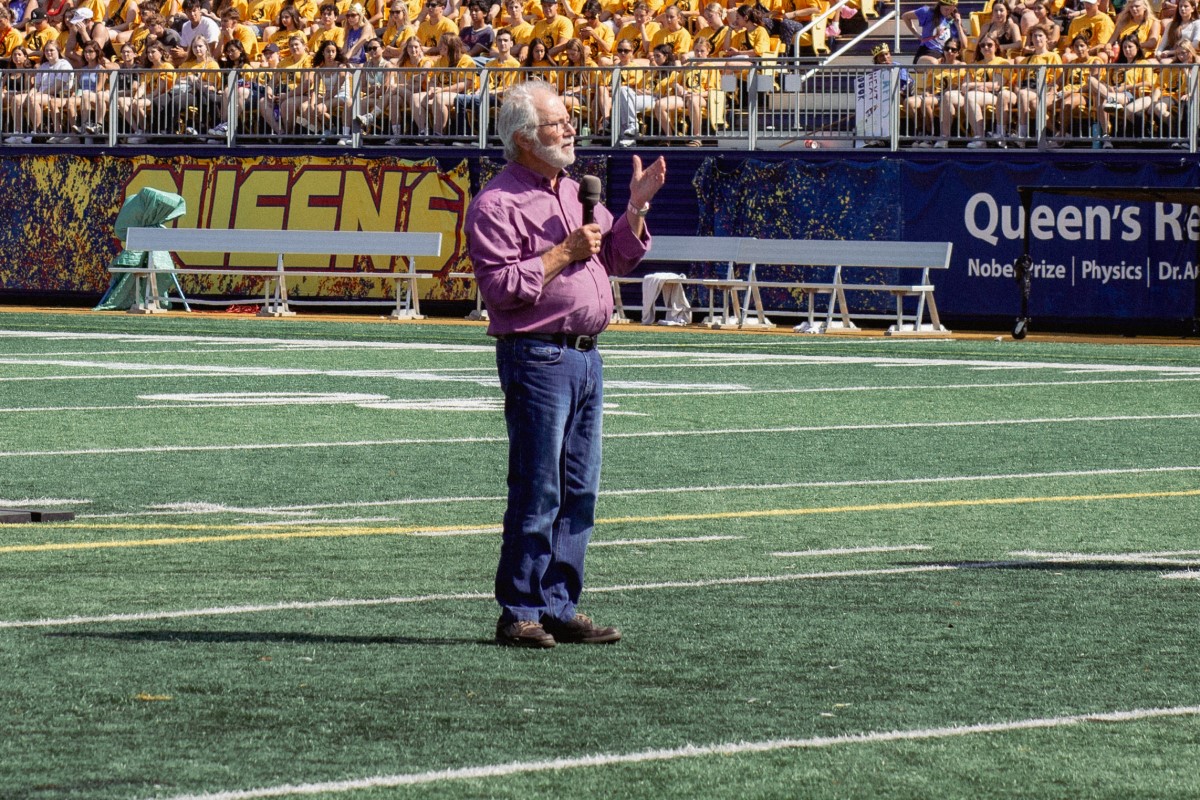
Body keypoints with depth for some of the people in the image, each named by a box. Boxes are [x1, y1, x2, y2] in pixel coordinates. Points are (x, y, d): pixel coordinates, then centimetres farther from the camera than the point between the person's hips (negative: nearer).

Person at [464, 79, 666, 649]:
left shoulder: (575, 193, 18)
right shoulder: (497, 204, -9)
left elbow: (617, 258, 24)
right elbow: (501, 286, -17)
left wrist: (635, 210, 8)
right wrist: (564, 253, -15)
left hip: (585, 355, 8)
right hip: (536, 357, -8)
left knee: (579, 491, 9)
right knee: (537, 492, -7)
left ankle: (559, 607, 15)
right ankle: (519, 614, -2)